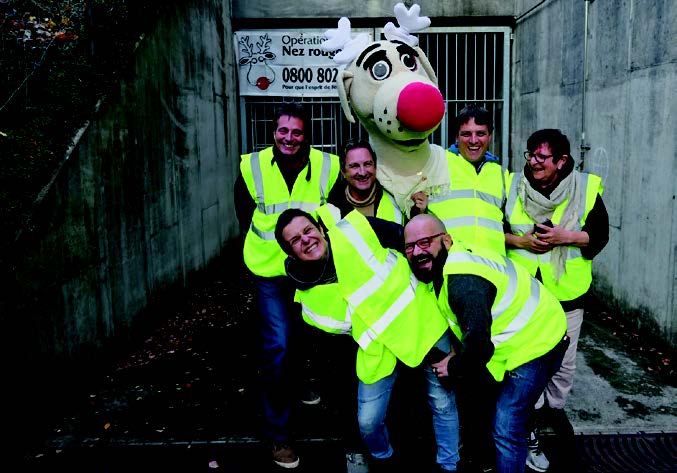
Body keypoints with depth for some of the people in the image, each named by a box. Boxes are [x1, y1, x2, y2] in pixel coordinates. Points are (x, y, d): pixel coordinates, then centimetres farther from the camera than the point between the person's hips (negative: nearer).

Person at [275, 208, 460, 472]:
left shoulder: (355, 230, -18)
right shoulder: (309, 301, -12)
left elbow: (410, 240, -7)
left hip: (422, 317, -1)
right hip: (378, 350, 1)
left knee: (443, 402, 8)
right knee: (368, 422, 2)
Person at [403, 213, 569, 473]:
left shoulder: (464, 281, -33)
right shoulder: (445, 263, -1)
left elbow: (479, 344, -35)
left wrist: (455, 367, -16)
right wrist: (458, 351, 4)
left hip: (535, 344, -10)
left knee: (505, 429, -12)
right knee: (470, 393, 20)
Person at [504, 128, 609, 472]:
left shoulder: (587, 188, -3)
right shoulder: (511, 186, -2)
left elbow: (600, 234, -2)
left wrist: (566, 237, -18)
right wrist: (519, 241, -16)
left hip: (567, 293, 1)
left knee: (564, 360, 15)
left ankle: (555, 407, 44)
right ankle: (528, 430, 21)